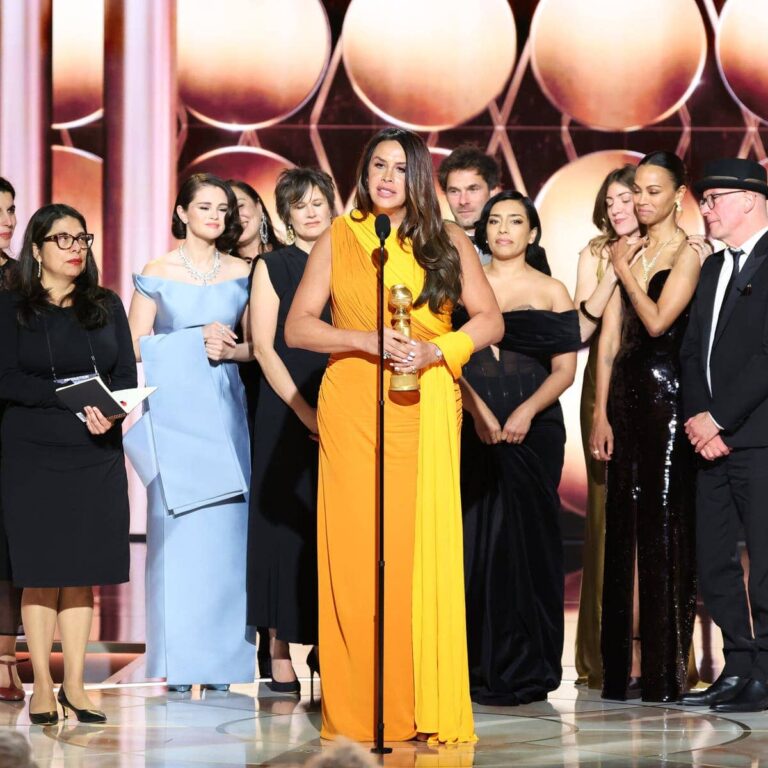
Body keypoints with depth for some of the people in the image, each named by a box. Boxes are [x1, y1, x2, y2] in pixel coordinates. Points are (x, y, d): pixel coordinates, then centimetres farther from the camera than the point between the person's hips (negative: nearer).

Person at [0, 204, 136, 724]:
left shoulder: (107, 306, 14)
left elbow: (127, 375, 9)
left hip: (97, 453, 3)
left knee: (83, 571, 2)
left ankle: (75, 684, 7)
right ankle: (42, 685, 4)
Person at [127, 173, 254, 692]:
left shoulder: (242, 274, 10)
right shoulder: (157, 274, 4)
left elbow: (257, 342, 12)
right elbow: (136, 344, 1)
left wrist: (231, 350, -9)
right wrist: (196, 341, -9)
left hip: (225, 411, 2)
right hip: (173, 410, -2)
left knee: (225, 527, -2)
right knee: (177, 527, -5)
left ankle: (221, 658, 3)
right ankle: (179, 661, -1)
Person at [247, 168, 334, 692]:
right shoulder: (272, 267, 4)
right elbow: (264, 346, -3)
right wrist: (305, 412, -12)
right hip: (287, 413, -3)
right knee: (287, 525, -4)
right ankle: (280, 652, -1)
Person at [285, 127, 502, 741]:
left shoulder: (449, 243, 9)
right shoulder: (339, 239, 8)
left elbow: (490, 321, 7)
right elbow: (298, 327, 3)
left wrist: (436, 350, -10)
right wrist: (366, 340, -12)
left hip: (425, 409, 0)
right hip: (351, 409, 0)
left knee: (423, 551, -5)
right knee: (355, 553, -4)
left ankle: (424, 708, 1)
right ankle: (357, 711, 0)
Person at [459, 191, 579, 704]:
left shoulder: (552, 292, 8)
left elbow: (565, 370, 1)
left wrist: (526, 412, -14)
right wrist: (478, 411, -13)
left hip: (534, 430, -1)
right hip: (472, 429, 1)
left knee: (529, 538, -2)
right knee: (476, 537, -3)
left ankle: (527, 670, 3)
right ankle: (481, 666, 1)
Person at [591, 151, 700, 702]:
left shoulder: (686, 255, -4)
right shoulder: (628, 253, 15)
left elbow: (657, 321, -16)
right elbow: (609, 338, 12)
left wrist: (625, 273, -3)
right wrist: (601, 413, 7)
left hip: (665, 393, -6)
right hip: (626, 394, 6)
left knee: (663, 527, -5)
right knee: (626, 527, 5)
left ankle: (664, 669, -1)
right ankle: (629, 664, 7)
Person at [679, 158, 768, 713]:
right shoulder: (714, 269, 20)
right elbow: (693, 350, 15)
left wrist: (719, 419, -14)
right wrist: (699, 418, -1)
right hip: (713, 437, 9)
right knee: (714, 561, 8)